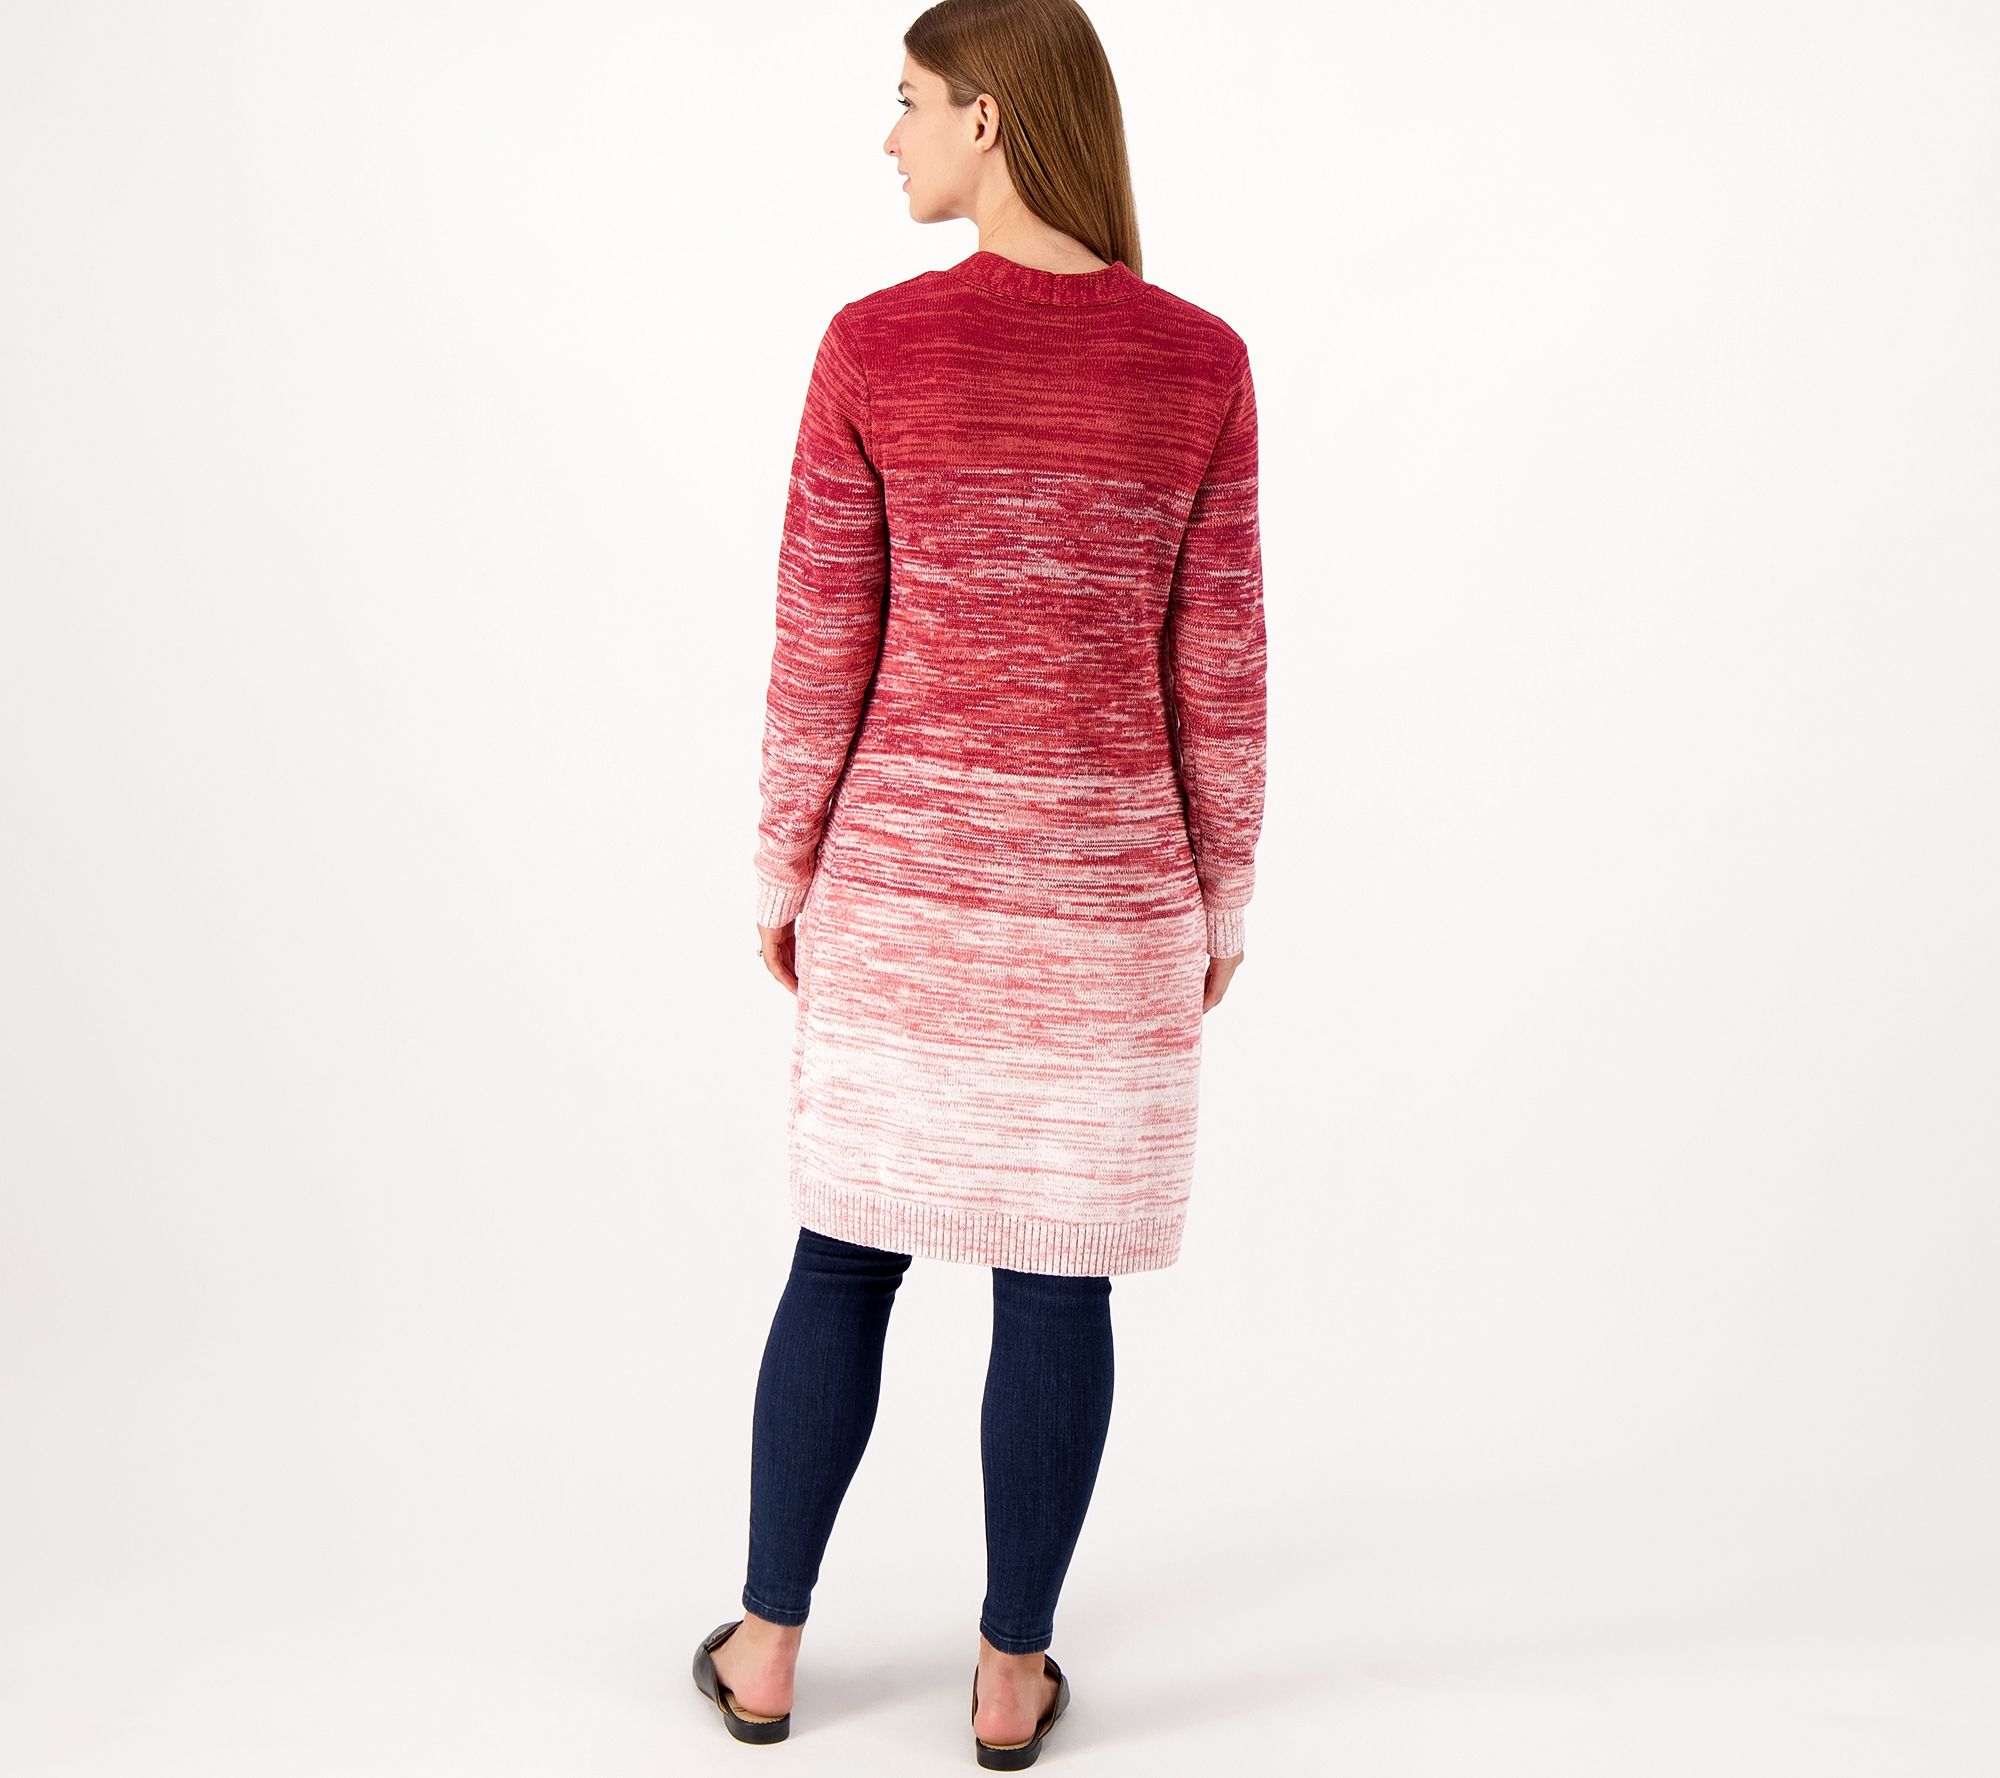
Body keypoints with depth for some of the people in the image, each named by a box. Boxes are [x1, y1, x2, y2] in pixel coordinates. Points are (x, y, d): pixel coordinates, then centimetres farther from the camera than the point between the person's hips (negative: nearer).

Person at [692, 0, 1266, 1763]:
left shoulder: (872, 346, -10)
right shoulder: (1201, 361, -7)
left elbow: (820, 650, -6)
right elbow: (1218, 671, -4)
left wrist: (785, 873, 7)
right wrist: (1221, 894, 8)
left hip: (905, 865, 0)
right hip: (1105, 884, 0)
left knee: (847, 1249, 16)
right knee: (1058, 1275, 11)